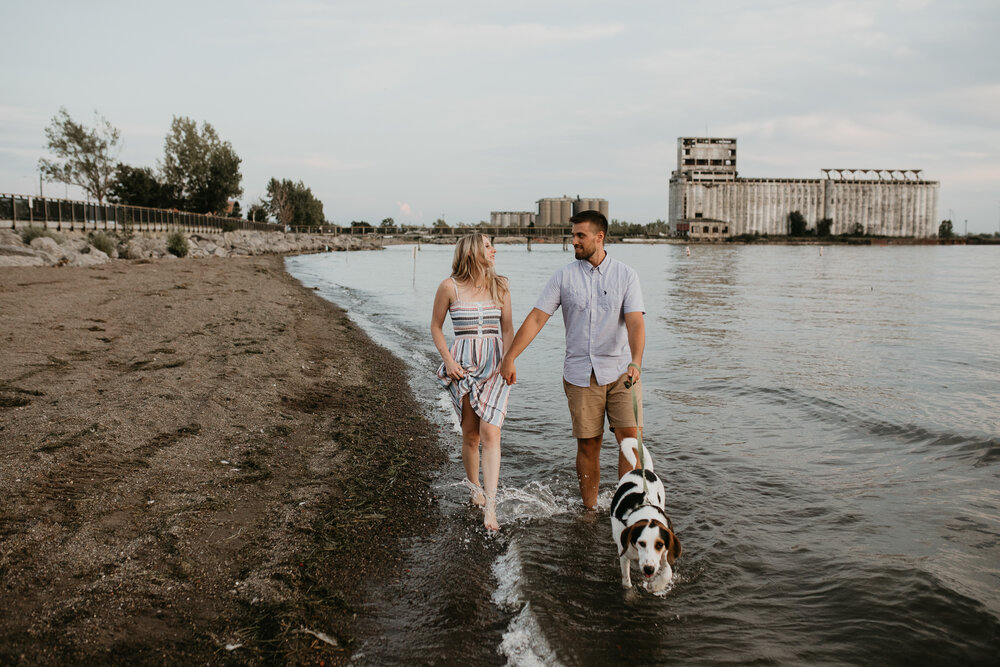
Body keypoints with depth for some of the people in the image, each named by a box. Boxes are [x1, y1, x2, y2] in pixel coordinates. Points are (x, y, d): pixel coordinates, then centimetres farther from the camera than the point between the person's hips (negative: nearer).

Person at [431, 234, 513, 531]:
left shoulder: (500, 285, 7)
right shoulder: (449, 286, -1)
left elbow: (507, 328, 12)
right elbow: (436, 326, 7)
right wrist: (448, 360, -4)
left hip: (495, 364, 1)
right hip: (463, 365, -1)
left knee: (490, 433, -10)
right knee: (470, 434, 6)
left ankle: (490, 507, -11)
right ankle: (474, 486, 32)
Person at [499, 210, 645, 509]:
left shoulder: (626, 275, 0)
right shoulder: (563, 276, 3)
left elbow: (635, 322, -12)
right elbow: (536, 319, 1)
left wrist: (635, 363, -28)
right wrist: (509, 358, -4)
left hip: (620, 372, 0)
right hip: (580, 374, 1)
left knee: (630, 437, -9)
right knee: (588, 444, 5)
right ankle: (589, 509, 17)